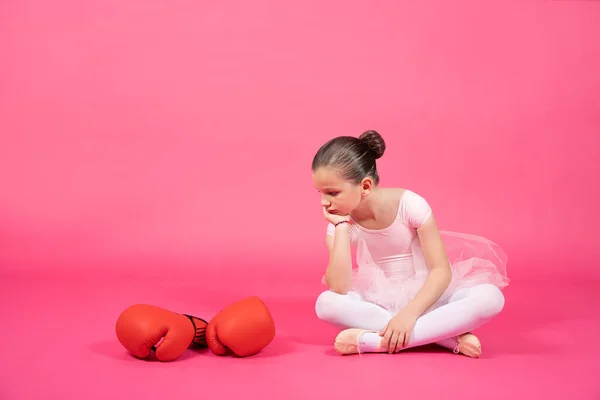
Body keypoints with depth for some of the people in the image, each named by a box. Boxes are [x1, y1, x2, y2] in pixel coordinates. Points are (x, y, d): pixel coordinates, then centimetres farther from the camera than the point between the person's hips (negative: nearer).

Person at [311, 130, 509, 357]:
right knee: (326, 304, -31)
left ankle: (371, 340, -33)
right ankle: (451, 337, -29)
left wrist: (409, 313, -34)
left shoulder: (410, 205, -18)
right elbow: (339, 289, -22)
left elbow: (441, 270, -20)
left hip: (424, 296, -1)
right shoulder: (340, 221, -10)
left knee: (490, 298, -31)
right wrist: (341, 227, -24)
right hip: (379, 302, 2)